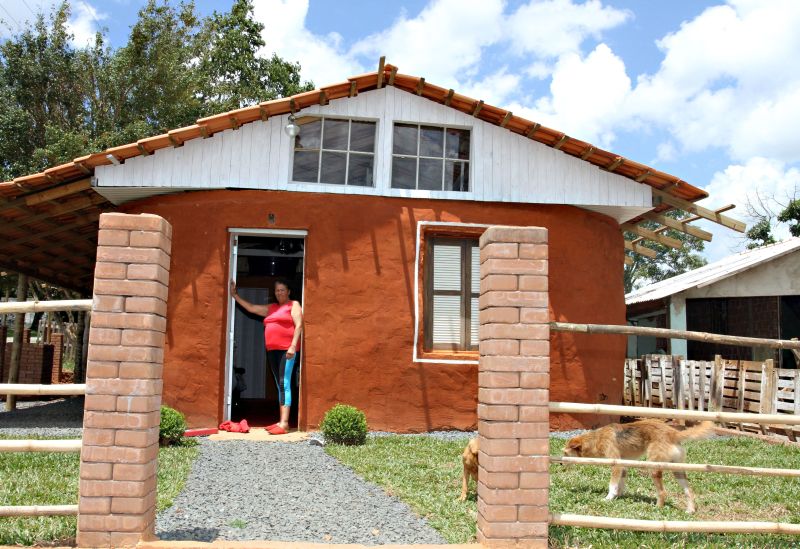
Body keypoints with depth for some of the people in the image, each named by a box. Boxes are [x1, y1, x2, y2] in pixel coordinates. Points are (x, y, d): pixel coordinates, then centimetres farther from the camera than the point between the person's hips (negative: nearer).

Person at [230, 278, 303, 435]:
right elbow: (251, 308, 28)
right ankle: (281, 422, 9)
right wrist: (235, 295, 26)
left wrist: (293, 346, -17)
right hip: (272, 350, 7)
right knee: (279, 385, 7)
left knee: (284, 384, -14)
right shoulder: (271, 308, 22)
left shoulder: (293, 305, 3)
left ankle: (284, 423, -19)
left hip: (286, 350, -7)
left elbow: (298, 325, -7)